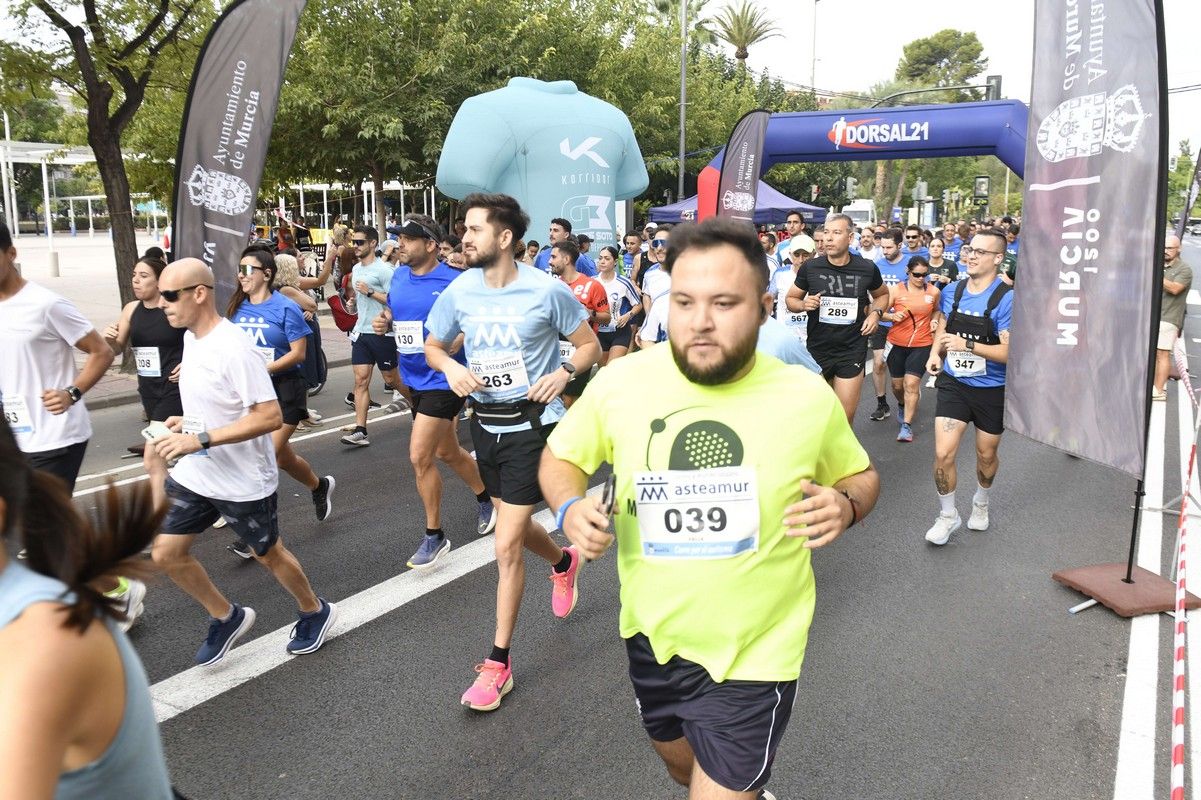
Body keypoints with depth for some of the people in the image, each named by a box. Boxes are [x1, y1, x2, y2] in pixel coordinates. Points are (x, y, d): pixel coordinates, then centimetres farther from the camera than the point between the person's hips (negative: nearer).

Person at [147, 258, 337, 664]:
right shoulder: (191, 337, 3)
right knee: (166, 553, 8)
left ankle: (315, 612, 37)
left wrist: (199, 439, -30)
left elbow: (270, 416, -29)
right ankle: (227, 617, 29)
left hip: (243, 481, -8)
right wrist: (188, 421, 3)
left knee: (268, 554, 11)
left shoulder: (233, 349, -25)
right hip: (194, 474, 8)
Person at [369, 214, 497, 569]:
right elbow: (392, 311, 19)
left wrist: (458, 338, -29)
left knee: (419, 457, -9)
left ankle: (434, 536, 8)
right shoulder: (399, 276, 5)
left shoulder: (452, 282, -16)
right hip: (414, 378, 8)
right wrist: (383, 322, -2)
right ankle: (486, 500, 44)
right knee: (446, 452, 20)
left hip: (442, 379, -8)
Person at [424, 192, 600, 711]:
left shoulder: (547, 291, -12)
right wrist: (449, 367, -9)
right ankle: (563, 562, 57)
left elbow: (590, 345, -1)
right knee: (515, 528, 22)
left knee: (507, 546, -6)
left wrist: (564, 372, -20)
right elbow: (432, 346, 13)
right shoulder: (459, 292, -1)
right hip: (485, 425, 5)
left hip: (533, 425, -5)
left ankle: (498, 663, 9)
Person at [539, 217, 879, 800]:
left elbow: (860, 475, 4)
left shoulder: (808, 397, -14)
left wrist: (846, 505, -18)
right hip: (652, 636, 4)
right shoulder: (618, 383, -13)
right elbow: (559, 457, 4)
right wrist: (570, 508, -18)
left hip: (753, 654, -3)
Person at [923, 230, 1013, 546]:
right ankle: (948, 516, 15)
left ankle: (981, 503, 47)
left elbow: (1010, 352, -22)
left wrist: (967, 345, -30)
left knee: (986, 455, 18)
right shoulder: (951, 292, -2)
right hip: (953, 383, 3)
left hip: (992, 390, -2)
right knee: (943, 453, -7)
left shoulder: (1007, 300, -18)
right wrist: (935, 353, 0)